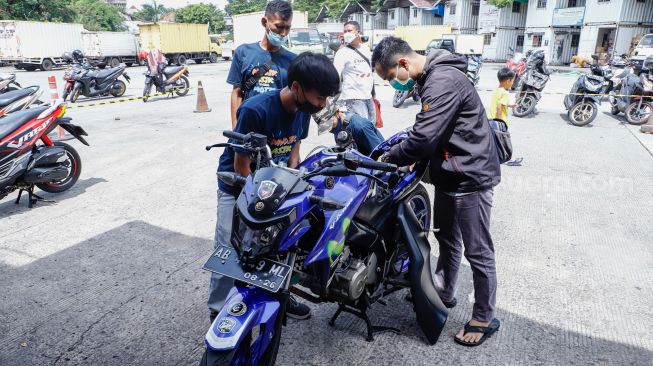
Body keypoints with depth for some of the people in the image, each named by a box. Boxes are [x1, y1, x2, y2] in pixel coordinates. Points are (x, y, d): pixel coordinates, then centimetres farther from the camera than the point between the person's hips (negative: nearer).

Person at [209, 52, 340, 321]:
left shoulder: (303, 108, -10)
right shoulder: (255, 110, -29)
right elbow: (241, 167, -21)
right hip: (238, 187, -5)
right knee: (229, 250, -4)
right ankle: (219, 312, 14)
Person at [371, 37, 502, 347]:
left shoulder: (443, 81, -24)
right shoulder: (431, 77, 10)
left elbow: (424, 137, -29)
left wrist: (387, 159, -14)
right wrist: (415, 158, 1)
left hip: (469, 177, -10)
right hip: (450, 174, 10)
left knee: (477, 251, 3)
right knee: (447, 239, 22)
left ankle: (485, 318, 20)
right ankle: (443, 293, 41)